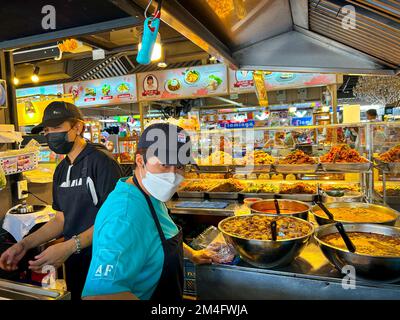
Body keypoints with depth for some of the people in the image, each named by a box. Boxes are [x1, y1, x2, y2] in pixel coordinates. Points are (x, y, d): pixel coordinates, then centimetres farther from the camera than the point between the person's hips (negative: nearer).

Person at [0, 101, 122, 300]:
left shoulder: (101, 160, -17)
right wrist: (25, 244, 0)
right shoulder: (61, 170, 8)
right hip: (73, 260, 7)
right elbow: (61, 219, 11)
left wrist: (70, 246, -27)